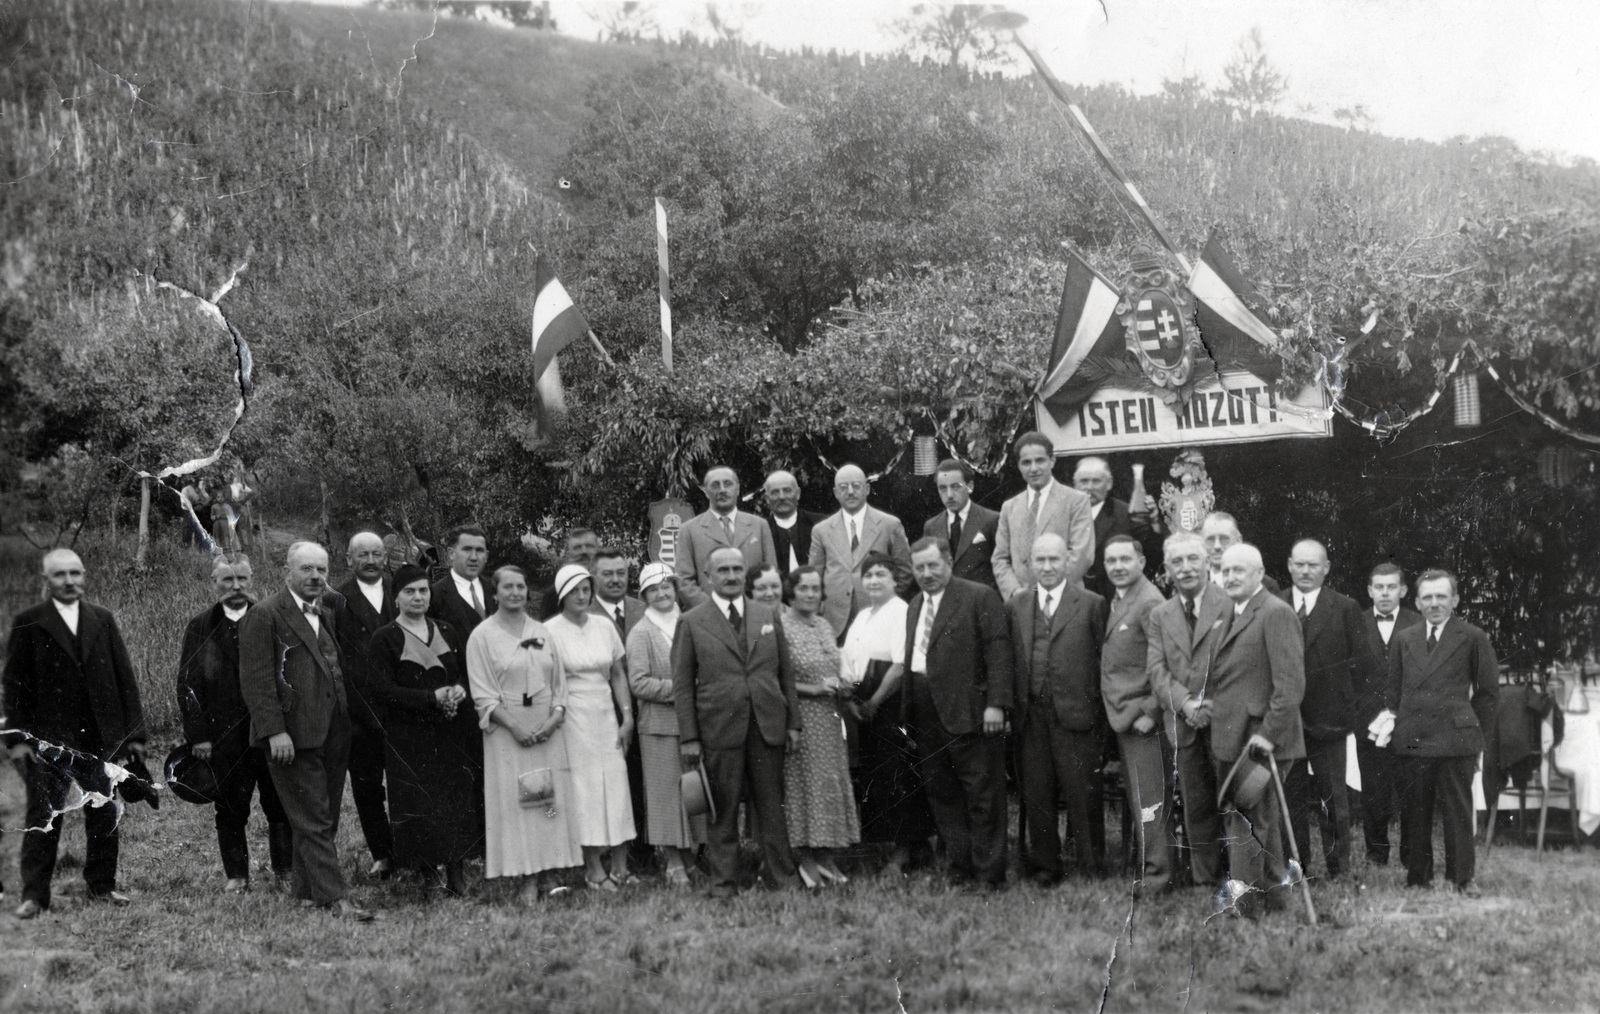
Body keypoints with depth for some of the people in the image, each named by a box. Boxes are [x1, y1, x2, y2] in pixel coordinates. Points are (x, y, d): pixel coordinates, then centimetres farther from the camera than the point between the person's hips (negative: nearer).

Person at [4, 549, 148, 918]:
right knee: (43, 817, -2)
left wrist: (134, 732, 4)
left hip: (101, 736, 3)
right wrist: (17, 737, -7)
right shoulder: (27, 623, 2)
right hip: (47, 737, -3)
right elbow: (14, 684, 0)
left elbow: (125, 677, 9)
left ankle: (102, 884, 17)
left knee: (105, 814, 6)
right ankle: (34, 894, 2)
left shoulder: (102, 619, 10)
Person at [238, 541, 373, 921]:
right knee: (313, 821, -8)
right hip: (294, 736, -7)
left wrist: (347, 725, 15)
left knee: (323, 820, 11)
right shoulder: (264, 616, -6)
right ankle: (335, 898, -10)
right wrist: (274, 730, -19)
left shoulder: (328, 616, 18)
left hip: (332, 736, 7)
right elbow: (256, 680, -12)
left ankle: (307, 889, 22)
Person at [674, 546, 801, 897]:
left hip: (768, 727, 2)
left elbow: (786, 672, 14)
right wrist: (688, 737, -5)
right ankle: (723, 881, 10)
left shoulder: (768, 616, 12)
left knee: (772, 806, 7)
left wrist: (793, 722, 8)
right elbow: (682, 684, 1)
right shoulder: (691, 622, 2)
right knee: (722, 810, 2)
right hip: (719, 730, -2)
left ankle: (782, 876, 14)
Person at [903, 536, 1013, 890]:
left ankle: (989, 875, 4)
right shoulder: (914, 607, 18)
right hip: (925, 716, 7)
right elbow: (910, 659, 17)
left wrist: (995, 704, -16)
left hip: (969, 714, -7)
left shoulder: (980, 598, -4)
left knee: (983, 796, -1)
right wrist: (906, 710, 10)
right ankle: (960, 869, 15)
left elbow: (999, 651, -10)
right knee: (941, 796, 8)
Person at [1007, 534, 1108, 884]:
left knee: (1083, 794, 1)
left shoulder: (1091, 605, 2)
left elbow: (1103, 660, 0)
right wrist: (1013, 706, 2)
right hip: (1030, 718, 3)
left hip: (1075, 714, -3)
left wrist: (1099, 713, -5)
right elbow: (1008, 662, 10)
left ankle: (1091, 867, 12)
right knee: (1036, 796, 7)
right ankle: (1044, 866, 18)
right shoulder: (1015, 608, 11)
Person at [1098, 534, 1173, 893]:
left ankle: (1156, 874, 1)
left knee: (1148, 799, -5)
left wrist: (1150, 712, -18)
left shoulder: (1150, 603, -16)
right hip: (1122, 716, 9)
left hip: (1141, 718, -9)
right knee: (1138, 798, 15)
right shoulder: (1115, 603, 14)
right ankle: (1148, 861, 24)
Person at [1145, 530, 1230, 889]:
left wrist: (1217, 705, -16)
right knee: (1196, 808, 8)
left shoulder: (1231, 605, -2)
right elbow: (1157, 669, 4)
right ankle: (1205, 883, 15)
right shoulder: (1160, 616, 12)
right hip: (1186, 727, 4)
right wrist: (1185, 704, -13)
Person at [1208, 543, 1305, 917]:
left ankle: (1243, 908, -1)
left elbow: (1290, 683, -18)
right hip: (1230, 740, 9)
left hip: (1256, 740, -9)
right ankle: (1276, 890, 29)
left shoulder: (1276, 613, -12)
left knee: (1246, 825, -6)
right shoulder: (1231, 614, 17)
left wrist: (1268, 733, -21)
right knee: (1264, 820, 18)